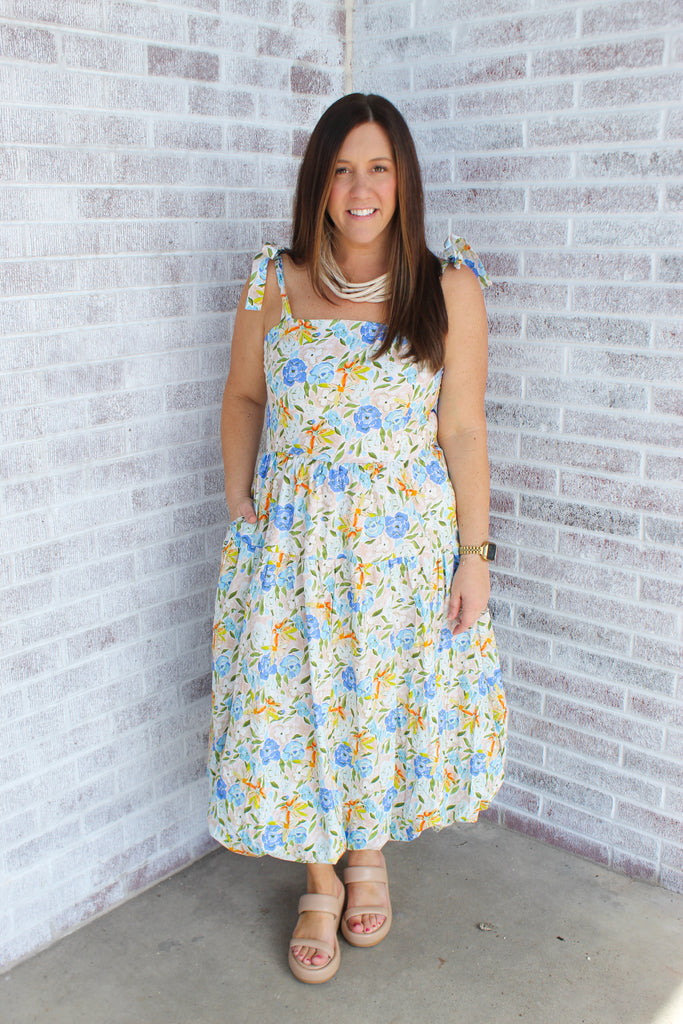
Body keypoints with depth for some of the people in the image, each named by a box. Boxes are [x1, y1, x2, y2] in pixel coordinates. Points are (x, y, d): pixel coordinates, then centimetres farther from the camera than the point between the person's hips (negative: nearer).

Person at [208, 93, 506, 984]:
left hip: (407, 540, -1)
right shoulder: (273, 285, 1)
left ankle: (371, 854, 41)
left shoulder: (450, 289, -4)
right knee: (297, 703, 8)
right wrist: (241, 507, 1)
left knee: (390, 699, 11)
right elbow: (243, 399, 10)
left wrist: (474, 553, -6)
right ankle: (321, 880, 34)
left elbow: (463, 429, -5)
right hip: (293, 540, 2)